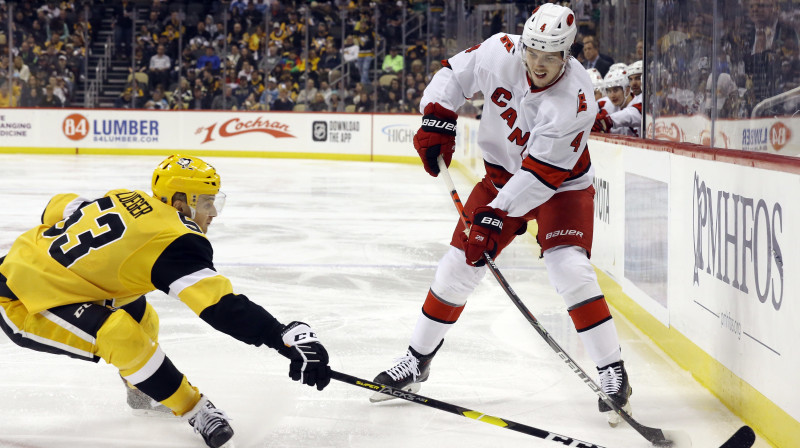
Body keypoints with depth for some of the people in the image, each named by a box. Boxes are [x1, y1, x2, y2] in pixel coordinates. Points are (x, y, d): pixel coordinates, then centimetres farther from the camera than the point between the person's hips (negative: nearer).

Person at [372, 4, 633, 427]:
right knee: (458, 265, 2)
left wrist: (497, 216, -35)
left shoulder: (574, 100, -31)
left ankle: (612, 372, -14)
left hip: (561, 185, -4)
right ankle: (417, 360, 19)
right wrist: (437, 119, -9)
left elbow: (541, 174, -33)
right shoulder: (500, 52, -19)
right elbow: (456, 72, 1)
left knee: (569, 267, -23)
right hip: (503, 173, 4)